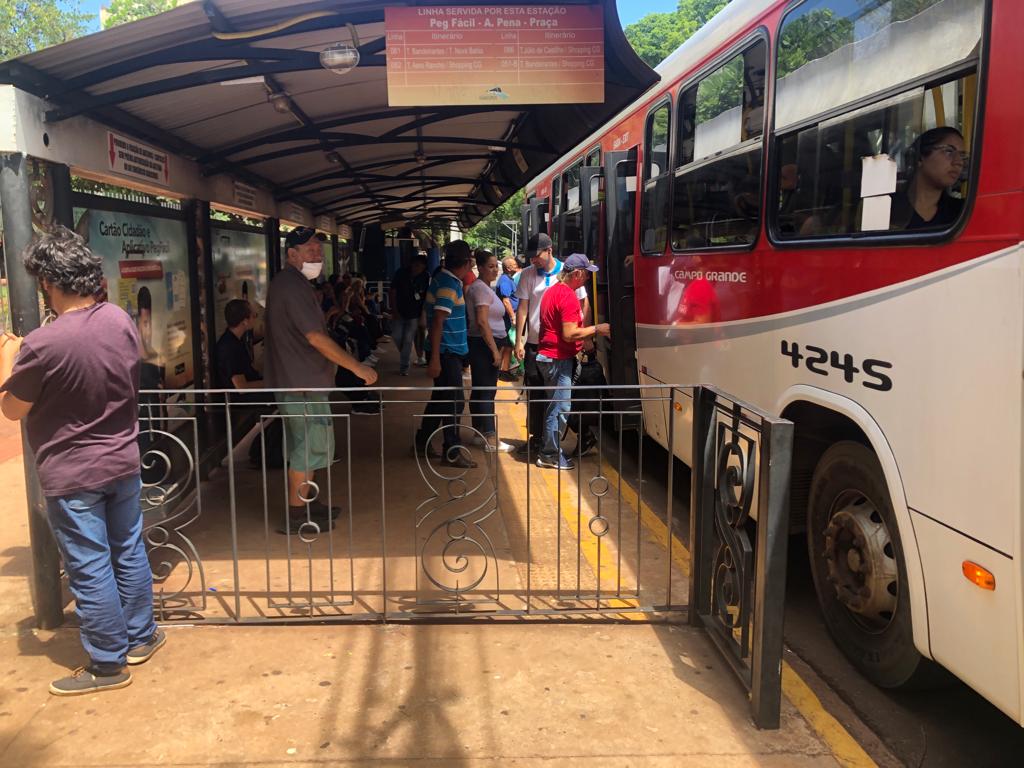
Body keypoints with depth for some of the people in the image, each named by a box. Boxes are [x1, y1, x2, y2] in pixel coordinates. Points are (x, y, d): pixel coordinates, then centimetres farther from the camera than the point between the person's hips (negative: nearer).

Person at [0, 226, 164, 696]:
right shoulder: (120, 320, -5)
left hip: (72, 475, -6)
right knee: (129, 552, 18)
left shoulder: (43, 344, -24)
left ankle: (108, 665, 20)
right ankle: (140, 637, 34)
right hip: (122, 461, 6)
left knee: (89, 569, 7)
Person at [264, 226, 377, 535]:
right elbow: (316, 338, -24)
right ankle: (296, 516, 7)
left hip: (298, 380, 11)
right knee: (310, 447, -3)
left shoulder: (288, 283, 15)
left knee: (304, 446, 18)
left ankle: (304, 504, 29)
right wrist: (357, 367, -21)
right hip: (301, 383, -11)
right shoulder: (292, 286, -18)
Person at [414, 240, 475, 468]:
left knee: (441, 397, 18)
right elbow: (437, 323, -22)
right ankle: (452, 452, 3)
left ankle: (423, 441, 28)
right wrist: (435, 359, -24)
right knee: (454, 402, -4)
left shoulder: (444, 279, 10)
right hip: (447, 352, -10)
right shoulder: (448, 285, -18)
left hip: (449, 350, 10)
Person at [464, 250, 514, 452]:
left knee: (479, 390, 13)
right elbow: (482, 322, -21)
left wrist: (496, 347, 19)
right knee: (487, 391, -9)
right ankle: (490, 439, -8)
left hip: (482, 345, 11)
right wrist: (495, 350, -21)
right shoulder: (481, 288, -14)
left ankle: (480, 434, 21)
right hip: (484, 344, -11)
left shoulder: (484, 288, 17)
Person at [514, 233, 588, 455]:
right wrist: (518, 341, -1)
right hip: (534, 344, 2)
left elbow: (584, 304, 3)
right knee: (534, 393, 6)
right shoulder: (527, 274, 2)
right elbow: (522, 309, 3)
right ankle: (536, 437, 17)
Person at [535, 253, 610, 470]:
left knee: (554, 405, 17)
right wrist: (596, 329, -12)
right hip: (558, 358, -11)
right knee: (560, 407, -4)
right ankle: (550, 455, 3)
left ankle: (549, 450, 24)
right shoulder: (568, 296, -18)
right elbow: (569, 334, -22)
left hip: (547, 355, 11)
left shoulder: (553, 290, 14)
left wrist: (588, 333, 20)